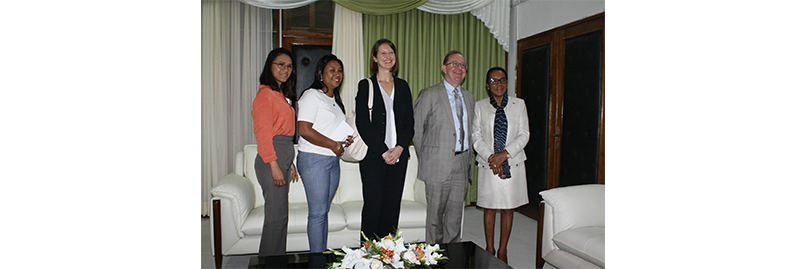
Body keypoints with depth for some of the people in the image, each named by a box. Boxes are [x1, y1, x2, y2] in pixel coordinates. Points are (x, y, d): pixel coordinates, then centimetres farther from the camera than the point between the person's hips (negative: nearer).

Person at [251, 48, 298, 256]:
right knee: (276, 218, -4)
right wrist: (275, 166, -19)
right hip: (271, 160, -10)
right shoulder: (265, 94, -10)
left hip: (281, 159, 10)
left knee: (280, 217, 14)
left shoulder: (281, 94, 19)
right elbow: (263, 134, -16)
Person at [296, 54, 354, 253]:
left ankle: (324, 256, 21)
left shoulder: (335, 99, 19)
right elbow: (304, 130, -18)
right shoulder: (312, 95, -8)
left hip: (333, 159, 8)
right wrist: (332, 144, -15)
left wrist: (346, 140, 6)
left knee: (324, 210, 13)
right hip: (314, 159, -8)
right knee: (317, 212, -4)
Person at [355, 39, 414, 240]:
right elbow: (362, 124, -5)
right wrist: (383, 151, -11)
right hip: (373, 156, -3)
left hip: (399, 155, 4)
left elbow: (410, 123, 10)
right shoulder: (366, 85, 3)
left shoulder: (402, 86, 14)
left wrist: (400, 148, -6)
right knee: (373, 204, -2)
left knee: (393, 205, 6)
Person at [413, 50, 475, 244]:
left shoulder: (469, 97, 15)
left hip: (462, 165, 5)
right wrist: (426, 158, 1)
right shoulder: (429, 95, -4)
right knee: (435, 214, 4)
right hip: (439, 166, -5)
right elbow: (416, 129, -2)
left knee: (455, 215, 12)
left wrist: (468, 159, 12)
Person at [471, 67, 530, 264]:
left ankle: (502, 250, 20)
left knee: (508, 209, 7)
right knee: (490, 208, 7)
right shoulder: (480, 106, 5)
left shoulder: (518, 104, 5)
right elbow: (476, 135, 0)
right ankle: (489, 249, 21)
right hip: (488, 165, 0)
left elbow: (524, 134, 0)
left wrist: (504, 154, -13)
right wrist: (490, 156, -13)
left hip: (512, 164, 1)